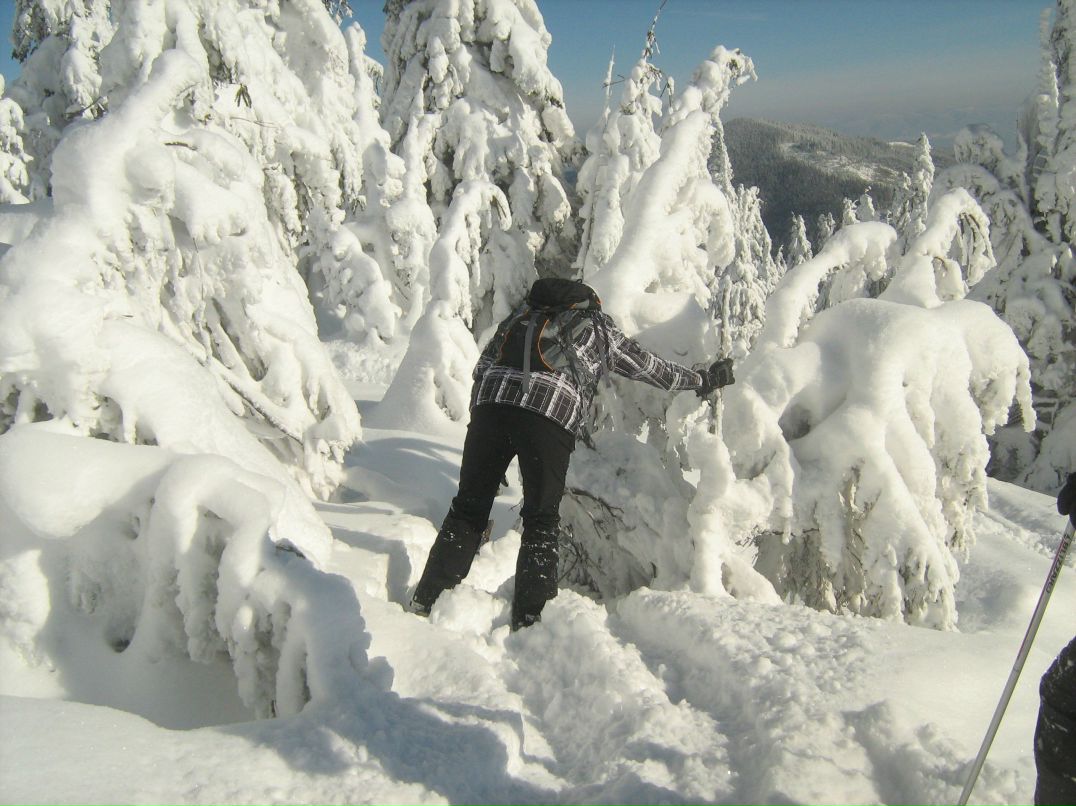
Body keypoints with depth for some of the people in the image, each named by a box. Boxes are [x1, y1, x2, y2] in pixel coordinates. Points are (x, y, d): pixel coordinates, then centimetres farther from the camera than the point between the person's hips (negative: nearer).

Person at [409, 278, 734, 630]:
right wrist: (703, 379, 50)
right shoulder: (600, 328, 27)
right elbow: (650, 367, 36)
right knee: (541, 519, 8)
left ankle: (427, 602, 9)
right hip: (551, 413, -3)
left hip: (491, 401, 3)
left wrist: (479, 415, 30)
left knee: (468, 507, 11)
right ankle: (528, 621, 5)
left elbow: (482, 367, 26)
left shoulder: (521, 313, 35)